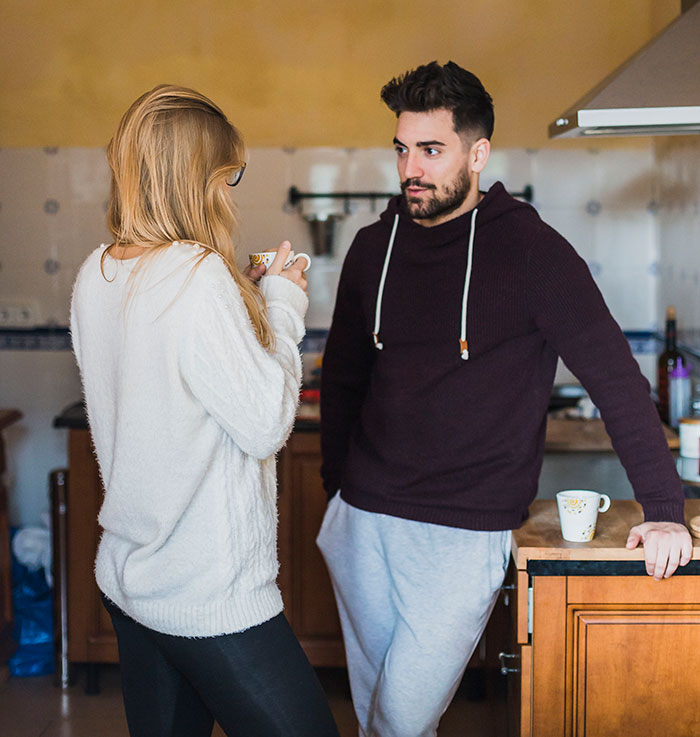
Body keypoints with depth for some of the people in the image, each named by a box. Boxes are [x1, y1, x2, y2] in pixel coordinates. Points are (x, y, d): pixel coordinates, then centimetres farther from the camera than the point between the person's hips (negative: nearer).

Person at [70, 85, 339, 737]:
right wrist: (282, 307, -4)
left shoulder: (96, 276, 4)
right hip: (210, 597, -9)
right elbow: (265, 425, -16)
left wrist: (251, 298, 10)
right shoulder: (198, 279, -21)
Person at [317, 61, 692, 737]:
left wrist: (663, 509, -8)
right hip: (362, 521, 5)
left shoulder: (531, 250, -10)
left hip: (465, 531, -5)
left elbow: (615, 380, -8)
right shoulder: (374, 248, 5)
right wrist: (336, 484, 15)